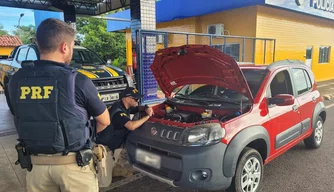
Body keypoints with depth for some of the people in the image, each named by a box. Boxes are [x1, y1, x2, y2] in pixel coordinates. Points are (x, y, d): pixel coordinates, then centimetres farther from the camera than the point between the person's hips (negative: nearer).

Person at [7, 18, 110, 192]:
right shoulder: (78, 81, -18)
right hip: (73, 163, -3)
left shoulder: (16, 80, -5)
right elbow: (104, 121, -3)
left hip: (34, 163, 4)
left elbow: (24, 120, 9)